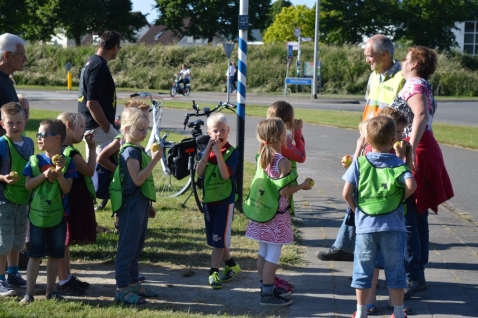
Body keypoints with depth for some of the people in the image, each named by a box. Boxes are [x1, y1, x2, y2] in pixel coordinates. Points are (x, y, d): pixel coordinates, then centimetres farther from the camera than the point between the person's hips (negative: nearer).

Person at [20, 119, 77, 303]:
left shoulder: (67, 162, -5)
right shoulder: (35, 161, -1)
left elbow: (67, 189, -10)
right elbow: (28, 185, -7)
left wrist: (59, 173, -25)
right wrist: (44, 175, -20)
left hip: (58, 215, 0)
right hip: (38, 214, 0)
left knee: (55, 254, 10)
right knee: (35, 254, 3)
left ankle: (51, 290, 22)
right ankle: (29, 292, 9)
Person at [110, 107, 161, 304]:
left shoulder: (137, 150, 13)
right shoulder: (131, 151, -16)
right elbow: (137, 179, -23)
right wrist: (154, 160, -24)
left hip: (140, 203, 10)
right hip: (131, 204, -10)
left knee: (136, 246, 16)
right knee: (127, 246, -5)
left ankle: (133, 283, 25)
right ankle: (122, 289, 1)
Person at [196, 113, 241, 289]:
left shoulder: (232, 152, -11)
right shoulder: (207, 150, 4)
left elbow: (225, 175, -24)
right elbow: (199, 172, -9)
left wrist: (218, 152, -26)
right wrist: (208, 151, -16)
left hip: (225, 200, -6)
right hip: (208, 199, 6)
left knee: (219, 238, -4)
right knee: (213, 238, 14)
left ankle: (213, 272, 2)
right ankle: (231, 265, 29)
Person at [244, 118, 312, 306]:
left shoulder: (262, 157, 4)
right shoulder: (283, 162, -19)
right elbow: (284, 191, -19)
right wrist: (303, 186, -5)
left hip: (261, 212, 8)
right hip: (276, 215, -8)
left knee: (263, 252, 15)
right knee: (273, 255, 1)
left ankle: (266, 287, 27)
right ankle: (267, 294, 6)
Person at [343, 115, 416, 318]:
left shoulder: (359, 163, -2)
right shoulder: (397, 163, -3)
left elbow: (346, 193, -7)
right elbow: (411, 186, -20)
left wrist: (356, 208, 9)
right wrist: (401, 199, -1)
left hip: (365, 226, 0)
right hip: (392, 227, 0)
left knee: (363, 270, 12)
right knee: (395, 271, 12)